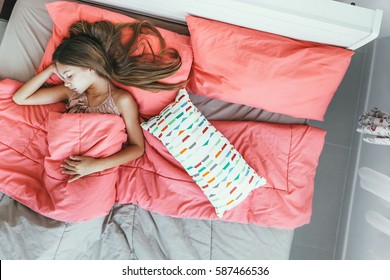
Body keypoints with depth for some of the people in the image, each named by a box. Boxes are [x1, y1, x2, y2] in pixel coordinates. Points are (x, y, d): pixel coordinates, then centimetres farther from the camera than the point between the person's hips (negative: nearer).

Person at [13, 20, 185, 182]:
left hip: (101, 175, -4)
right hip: (66, 174, 4)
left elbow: (137, 148, -5)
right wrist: (51, 69, 5)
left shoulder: (122, 100, -6)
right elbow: (19, 98, 11)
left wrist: (96, 165, -15)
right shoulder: (71, 92, 8)